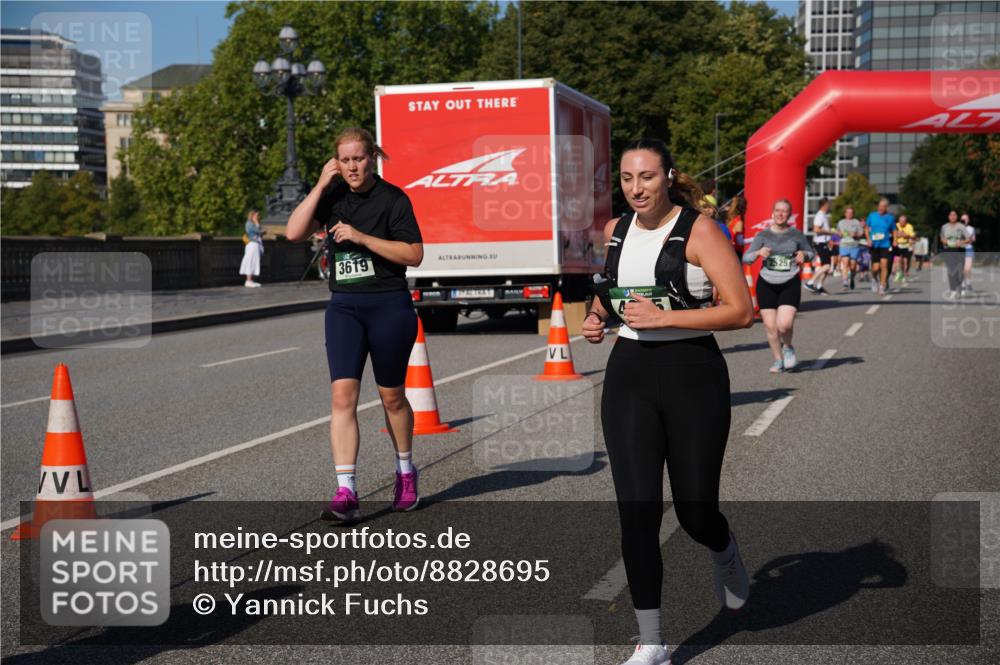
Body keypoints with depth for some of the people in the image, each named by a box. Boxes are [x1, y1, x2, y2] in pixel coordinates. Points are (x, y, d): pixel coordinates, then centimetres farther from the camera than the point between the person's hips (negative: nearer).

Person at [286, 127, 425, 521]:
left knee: (391, 397, 10)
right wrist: (320, 186, -8)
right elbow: (294, 233, -4)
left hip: (390, 307, -3)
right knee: (342, 395, -10)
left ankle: (405, 471, 35)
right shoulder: (333, 195, 6)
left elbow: (414, 255, -12)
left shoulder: (393, 199, -7)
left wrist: (362, 237, -19)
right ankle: (346, 492, -12)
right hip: (343, 307, 3)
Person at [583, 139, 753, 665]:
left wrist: (664, 317, -21)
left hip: (692, 375, -4)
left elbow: (741, 311, -15)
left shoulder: (698, 231, -10)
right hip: (628, 376, 4)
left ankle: (725, 554, 44)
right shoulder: (615, 231, 7)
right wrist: (597, 318, 5)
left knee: (695, 511, 5)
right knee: (636, 510, -2)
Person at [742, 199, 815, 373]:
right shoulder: (763, 235, 3)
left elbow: (810, 252, 18)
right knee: (770, 326, 1)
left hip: (790, 284, -1)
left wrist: (804, 255, -5)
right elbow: (746, 258, 0)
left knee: (785, 324, -18)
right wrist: (758, 252, -20)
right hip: (766, 284, 1)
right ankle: (778, 360, 21)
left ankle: (788, 347, 15)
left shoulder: (796, 234, 4)